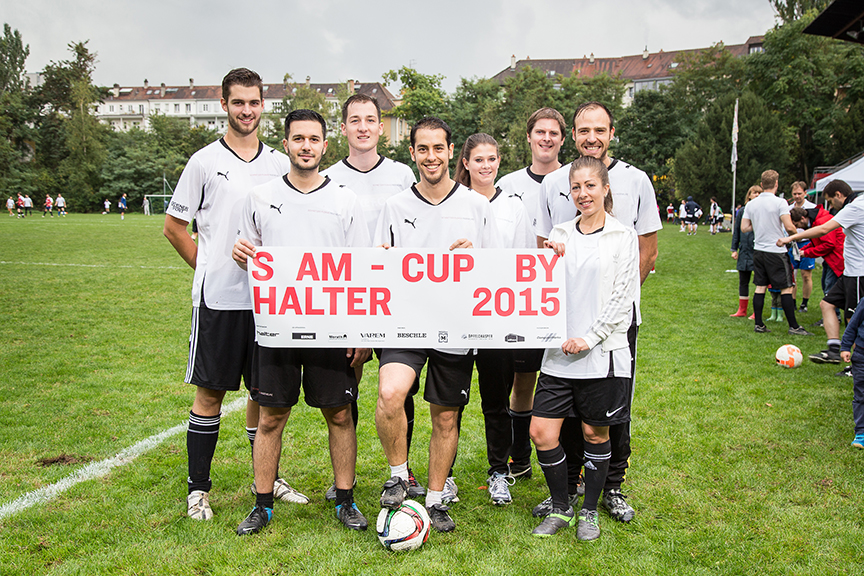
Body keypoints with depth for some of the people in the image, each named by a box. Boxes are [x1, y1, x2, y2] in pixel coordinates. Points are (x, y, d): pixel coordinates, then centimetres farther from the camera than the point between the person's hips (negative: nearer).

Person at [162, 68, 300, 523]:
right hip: (218, 296, -3)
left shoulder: (279, 164, 9)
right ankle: (198, 489, 15)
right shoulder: (205, 161, 1)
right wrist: (209, 268, 2)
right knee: (210, 392, 3)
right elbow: (173, 226, 5)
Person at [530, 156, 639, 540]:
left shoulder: (623, 236, -1)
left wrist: (589, 339, -12)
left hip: (602, 353, -3)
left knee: (595, 433, 8)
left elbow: (623, 297, -6)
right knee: (541, 432, -1)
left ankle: (589, 511, 28)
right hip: (559, 352, 3)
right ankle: (560, 508, 20)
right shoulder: (560, 234, 9)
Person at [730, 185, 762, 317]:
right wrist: (734, 249, 8)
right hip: (745, 251, 3)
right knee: (743, 281, 9)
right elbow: (736, 231, 12)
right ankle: (742, 310, 18)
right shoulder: (742, 212, 7)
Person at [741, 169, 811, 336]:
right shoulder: (780, 203, -13)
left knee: (760, 287, 11)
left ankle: (758, 324, 12)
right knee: (786, 288, 0)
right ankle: (793, 327, 2)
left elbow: (744, 227, 6)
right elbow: (789, 227, -18)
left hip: (758, 250, 6)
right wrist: (795, 233, 2)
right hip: (776, 251, -6)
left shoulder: (751, 204, 4)